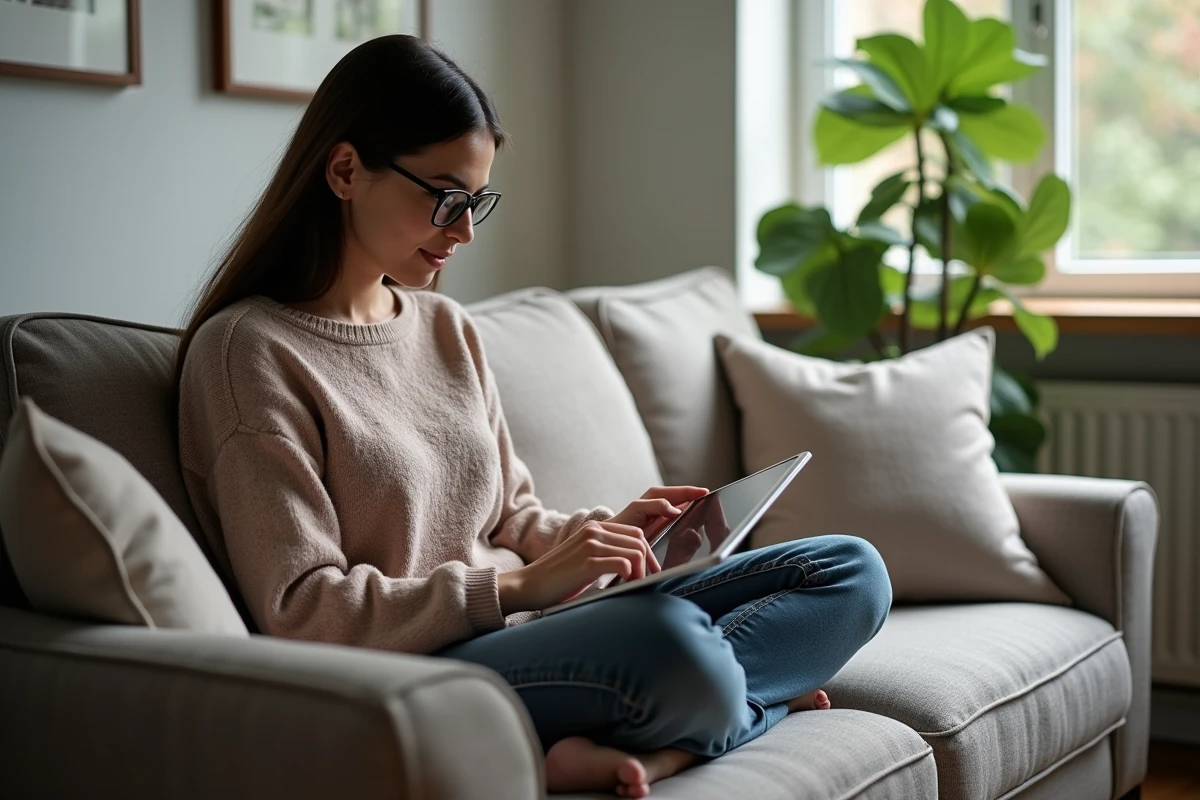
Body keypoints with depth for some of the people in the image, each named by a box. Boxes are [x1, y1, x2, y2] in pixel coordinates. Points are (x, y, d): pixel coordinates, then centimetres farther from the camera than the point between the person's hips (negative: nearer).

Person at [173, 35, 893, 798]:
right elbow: (302, 613, -14)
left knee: (853, 571, -1)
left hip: (520, 634, 9)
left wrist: (602, 531, -1)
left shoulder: (449, 328, 14)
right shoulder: (247, 351, -8)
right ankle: (764, 698, -7)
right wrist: (518, 585, -18)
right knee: (670, 637, -39)